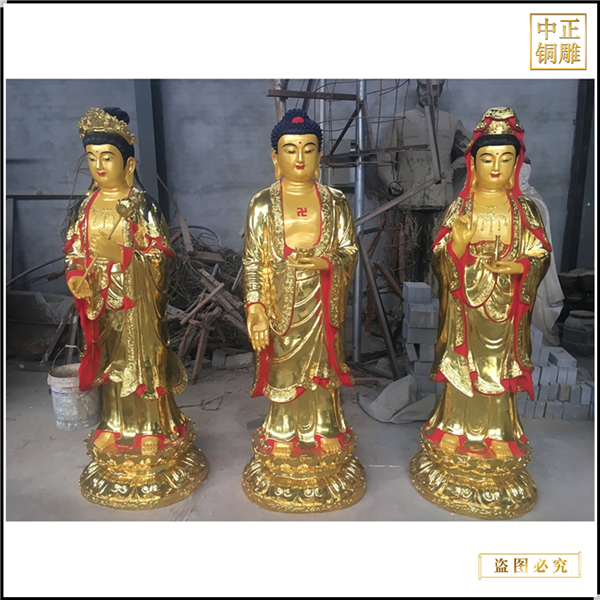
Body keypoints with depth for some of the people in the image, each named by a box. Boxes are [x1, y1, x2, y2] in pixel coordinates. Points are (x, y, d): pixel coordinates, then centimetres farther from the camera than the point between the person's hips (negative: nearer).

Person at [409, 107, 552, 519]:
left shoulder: (526, 209, 5)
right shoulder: (459, 207, 0)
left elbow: (541, 257, 2)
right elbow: (441, 263, -6)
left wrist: (520, 265, -18)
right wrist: (458, 243, -26)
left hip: (506, 313, 1)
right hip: (465, 311, -1)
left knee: (500, 379, 9)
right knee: (462, 377, 6)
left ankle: (496, 451, 27)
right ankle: (456, 451, 23)